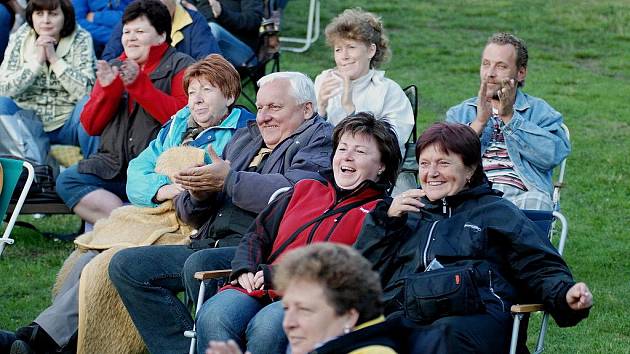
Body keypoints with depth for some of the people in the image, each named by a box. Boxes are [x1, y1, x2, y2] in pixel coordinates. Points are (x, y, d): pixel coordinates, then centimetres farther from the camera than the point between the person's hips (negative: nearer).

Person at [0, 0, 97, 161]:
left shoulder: (81, 39, -7)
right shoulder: (19, 38, -2)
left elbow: (86, 91, -19)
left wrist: (54, 58, -22)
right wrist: (37, 60, -20)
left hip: (67, 125, -1)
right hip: (29, 122, 1)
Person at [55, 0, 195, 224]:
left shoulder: (181, 66, 5)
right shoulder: (113, 68, 20)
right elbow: (90, 126, 15)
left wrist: (140, 84, -15)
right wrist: (107, 89, -2)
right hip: (114, 166, 6)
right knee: (67, 181, -20)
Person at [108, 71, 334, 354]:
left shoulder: (318, 139, 4)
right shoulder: (244, 138, 28)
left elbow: (294, 192, -20)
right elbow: (191, 216, 26)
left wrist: (228, 180, -13)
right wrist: (198, 194, 1)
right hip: (207, 244, 9)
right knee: (125, 264, -7)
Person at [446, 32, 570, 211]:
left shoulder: (540, 111, 19)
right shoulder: (458, 114, 25)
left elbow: (553, 155, -2)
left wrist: (509, 117, -3)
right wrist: (479, 122, -4)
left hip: (520, 195, -1)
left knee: (536, 200, -36)